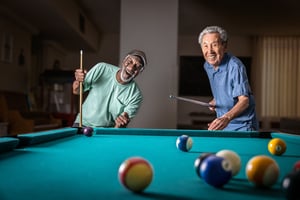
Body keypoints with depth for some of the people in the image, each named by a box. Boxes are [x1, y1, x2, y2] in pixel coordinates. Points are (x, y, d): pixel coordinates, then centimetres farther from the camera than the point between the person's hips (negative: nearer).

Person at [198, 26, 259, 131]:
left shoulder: (235, 66, -22)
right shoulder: (207, 66, 2)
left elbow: (244, 100, -26)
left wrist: (227, 117, -41)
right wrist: (215, 101, 2)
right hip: (222, 125, 7)